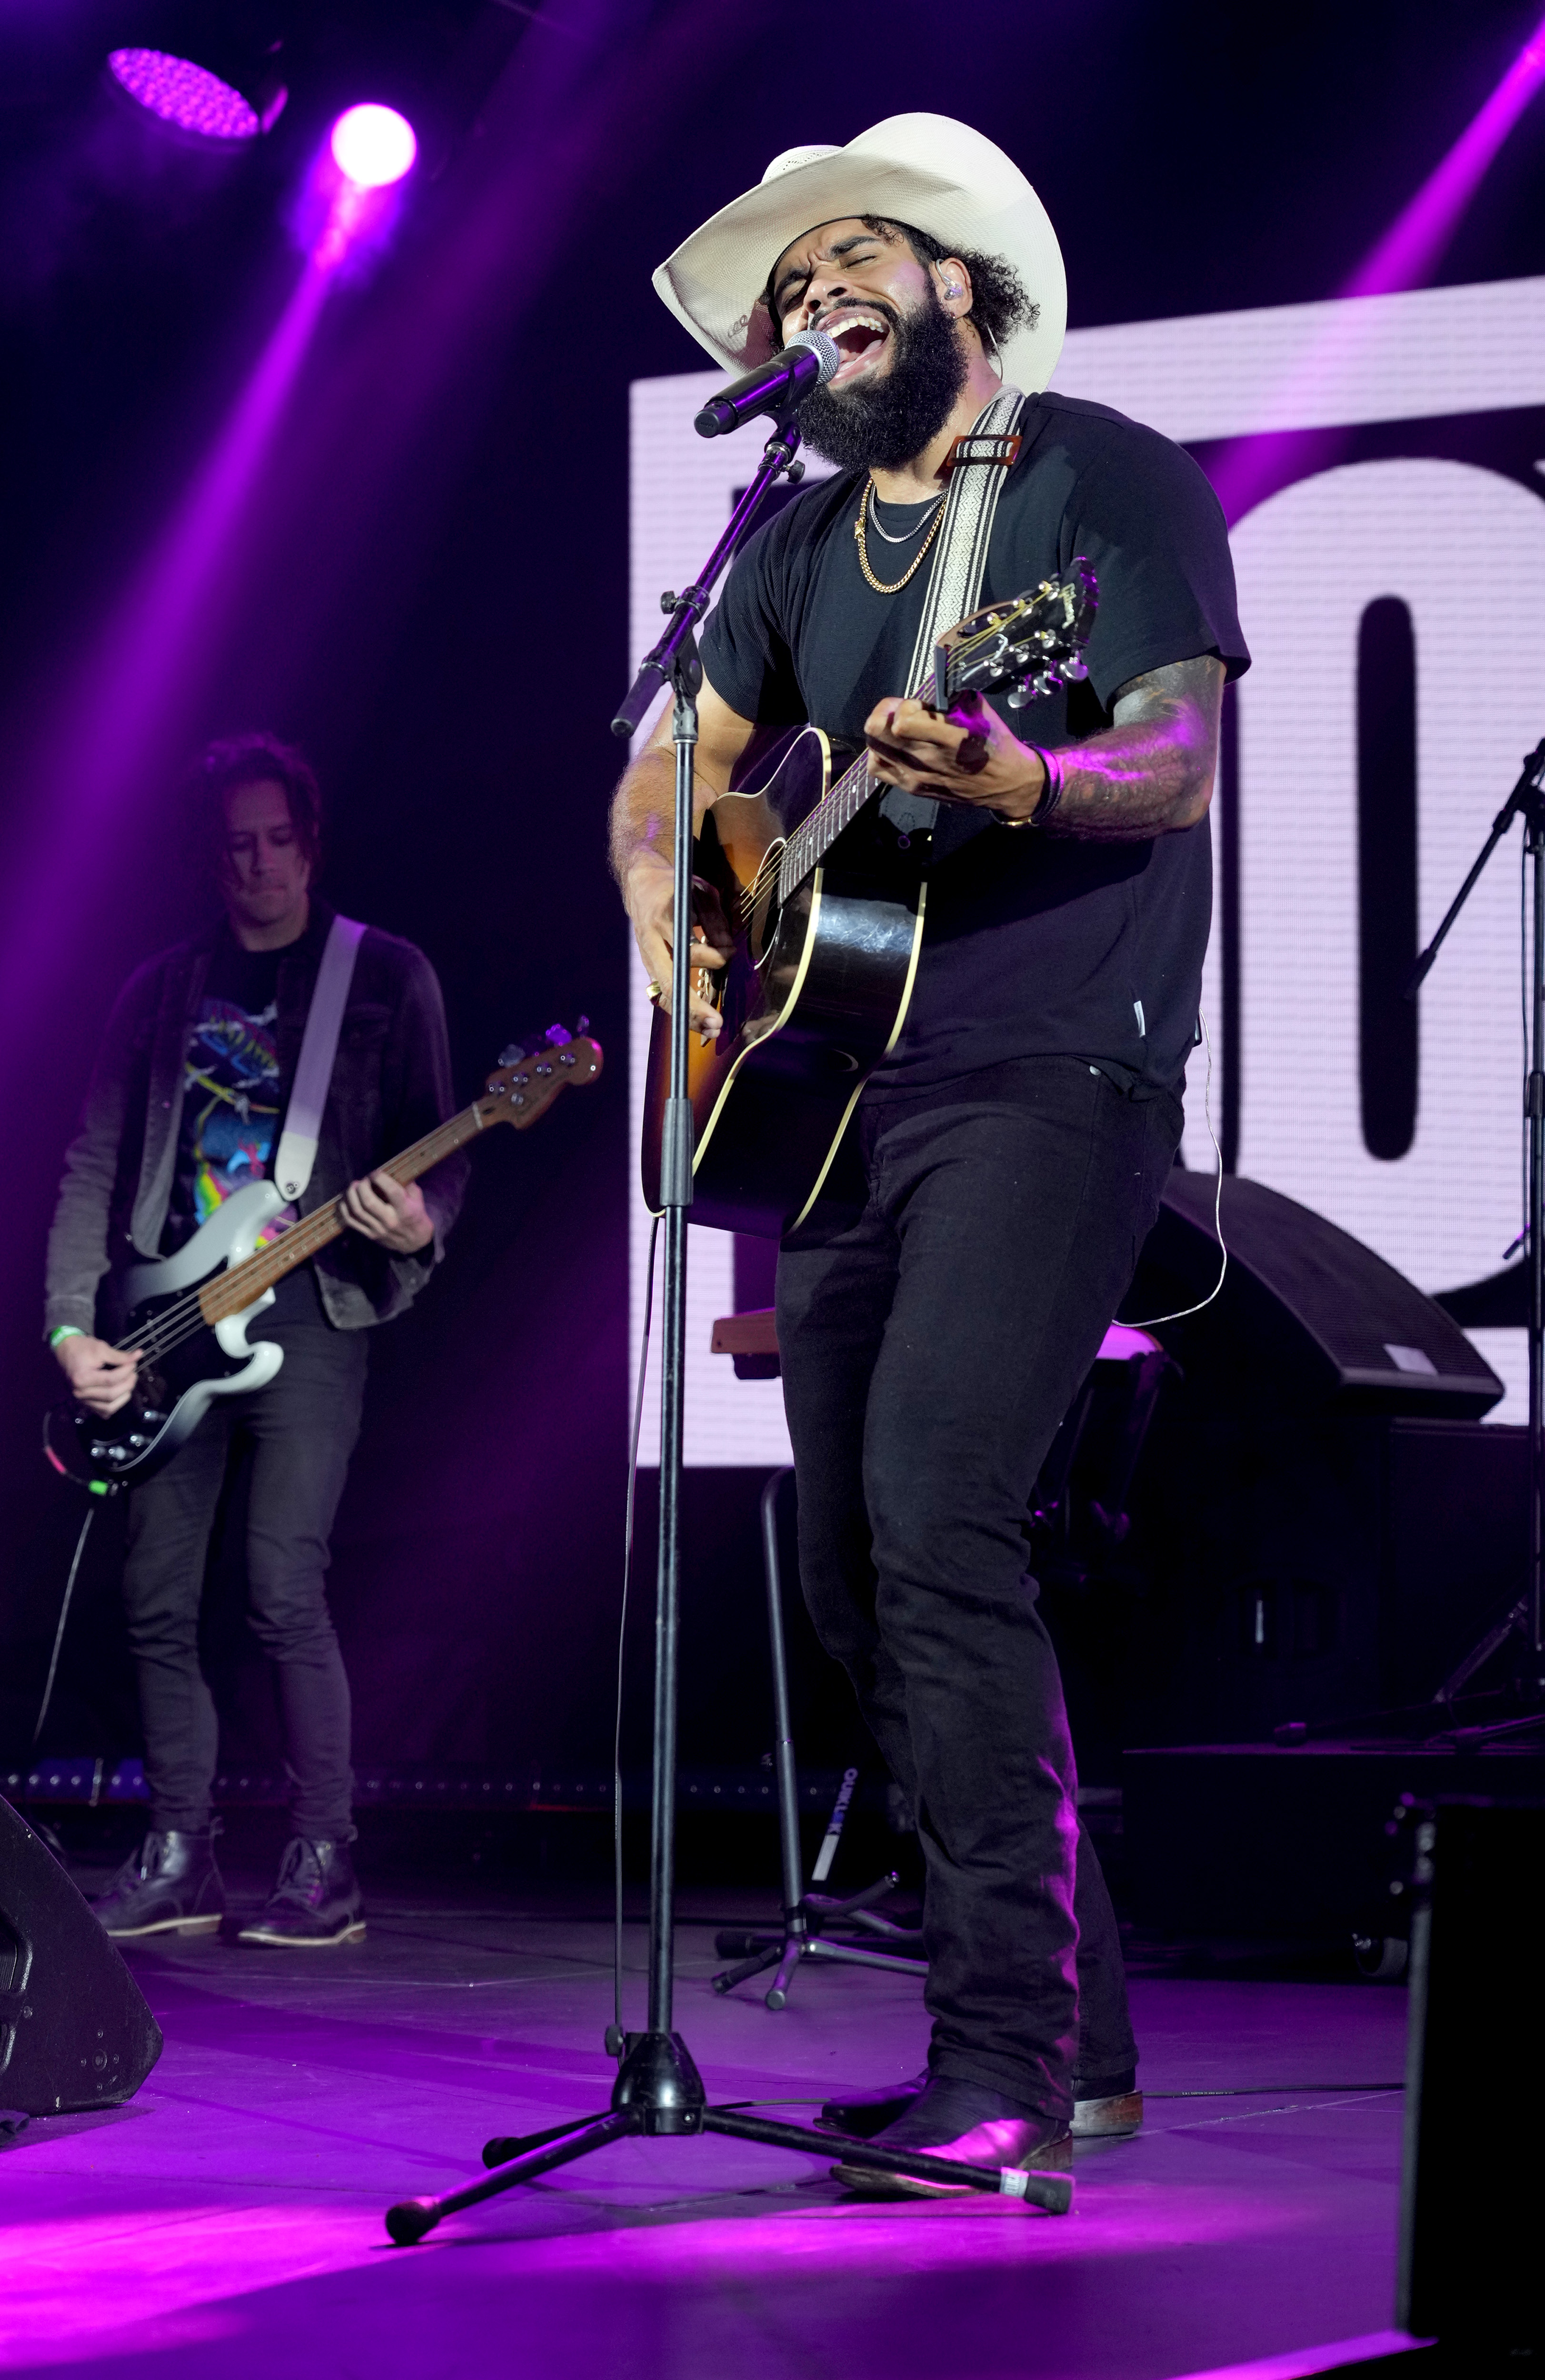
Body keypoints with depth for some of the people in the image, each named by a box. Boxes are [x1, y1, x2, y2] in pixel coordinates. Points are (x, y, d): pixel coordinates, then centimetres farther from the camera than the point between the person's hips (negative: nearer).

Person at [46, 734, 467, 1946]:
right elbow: (96, 1164, 12)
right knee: (159, 1600, 2)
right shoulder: (162, 989, 16)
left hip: (307, 1311, -4)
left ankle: (323, 1863, -7)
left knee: (287, 1588, -15)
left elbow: (438, 1151, 4)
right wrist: (73, 1326, 0)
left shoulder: (387, 977, 7)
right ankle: (181, 1862, 12)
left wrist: (422, 1225, -20)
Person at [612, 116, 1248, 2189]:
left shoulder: (1106, 478, -1)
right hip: (834, 1092, 8)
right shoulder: (800, 546, 19)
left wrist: (1012, 779, -33)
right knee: (857, 1576, 5)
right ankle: (1078, 2034, 15)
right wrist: (667, 900, 1)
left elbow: (1181, 758, -13)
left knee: (932, 1511, -22)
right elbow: (673, 770, 23)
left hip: (1050, 1078, -7)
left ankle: (1007, 2058, -18)